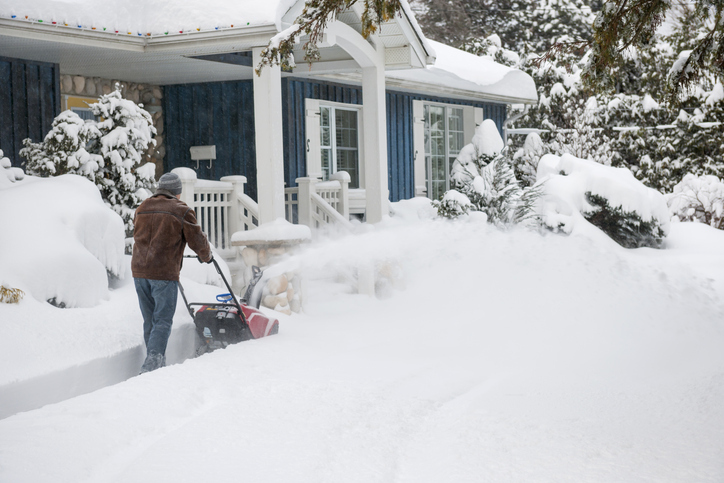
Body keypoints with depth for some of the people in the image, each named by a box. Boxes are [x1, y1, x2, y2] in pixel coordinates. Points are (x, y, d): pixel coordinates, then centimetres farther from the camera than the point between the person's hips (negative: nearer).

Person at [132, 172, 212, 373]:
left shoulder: (142, 209, 14)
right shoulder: (182, 211, -3)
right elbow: (197, 240, 1)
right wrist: (206, 256, 21)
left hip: (139, 271, 6)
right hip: (164, 273, -6)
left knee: (149, 320, 13)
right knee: (163, 321, -3)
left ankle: (156, 364, 19)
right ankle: (152, 362, -16)